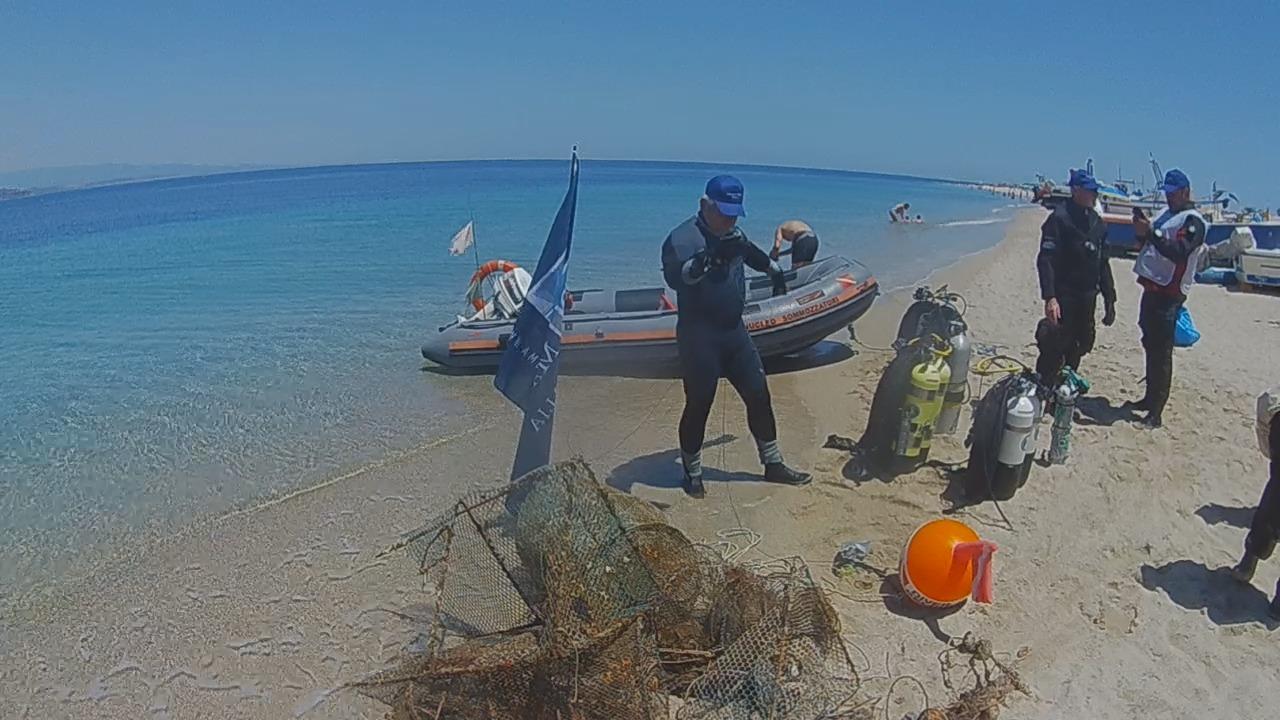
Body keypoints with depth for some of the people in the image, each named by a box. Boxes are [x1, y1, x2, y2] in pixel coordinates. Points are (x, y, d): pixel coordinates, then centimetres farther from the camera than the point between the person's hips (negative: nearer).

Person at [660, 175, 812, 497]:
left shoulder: (732, 235, 11)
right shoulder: (683, 237, -14)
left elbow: (752, 253, 34)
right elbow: (674, 276, -32)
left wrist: (774, 270, 44)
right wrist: (710, 257, -43)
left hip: (734, 330, 7)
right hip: (698, 336, -7)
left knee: (759, 395, 10)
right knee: (698, 405, 1)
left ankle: (773, 464, 25)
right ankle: (692, 473, 21)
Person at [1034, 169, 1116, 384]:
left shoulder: (1098, 222, 14)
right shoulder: (1060, 218, -10)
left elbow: (1103, 264, 19)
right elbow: (1045, 260, -18)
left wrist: (1109, 300, 16)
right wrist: (1049, 297, -27)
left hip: (1088, 297, 8)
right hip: (1064, 295, -7)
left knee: (1078, 347, 13)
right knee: (1055, 347, -9)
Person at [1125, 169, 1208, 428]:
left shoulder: (1193, 220, -7)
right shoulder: (1166, 215, 18)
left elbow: (1179, 251, -22)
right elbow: (1148, 246, 21)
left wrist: (1151, 232, -28)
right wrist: (1142, 233, 1)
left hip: (1168, 293, -9)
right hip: (1152, 288, 9)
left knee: (1161, 352, -9)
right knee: (1150, 346, 16)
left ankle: (1156, 412, -7)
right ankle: (1150, 398, 28)